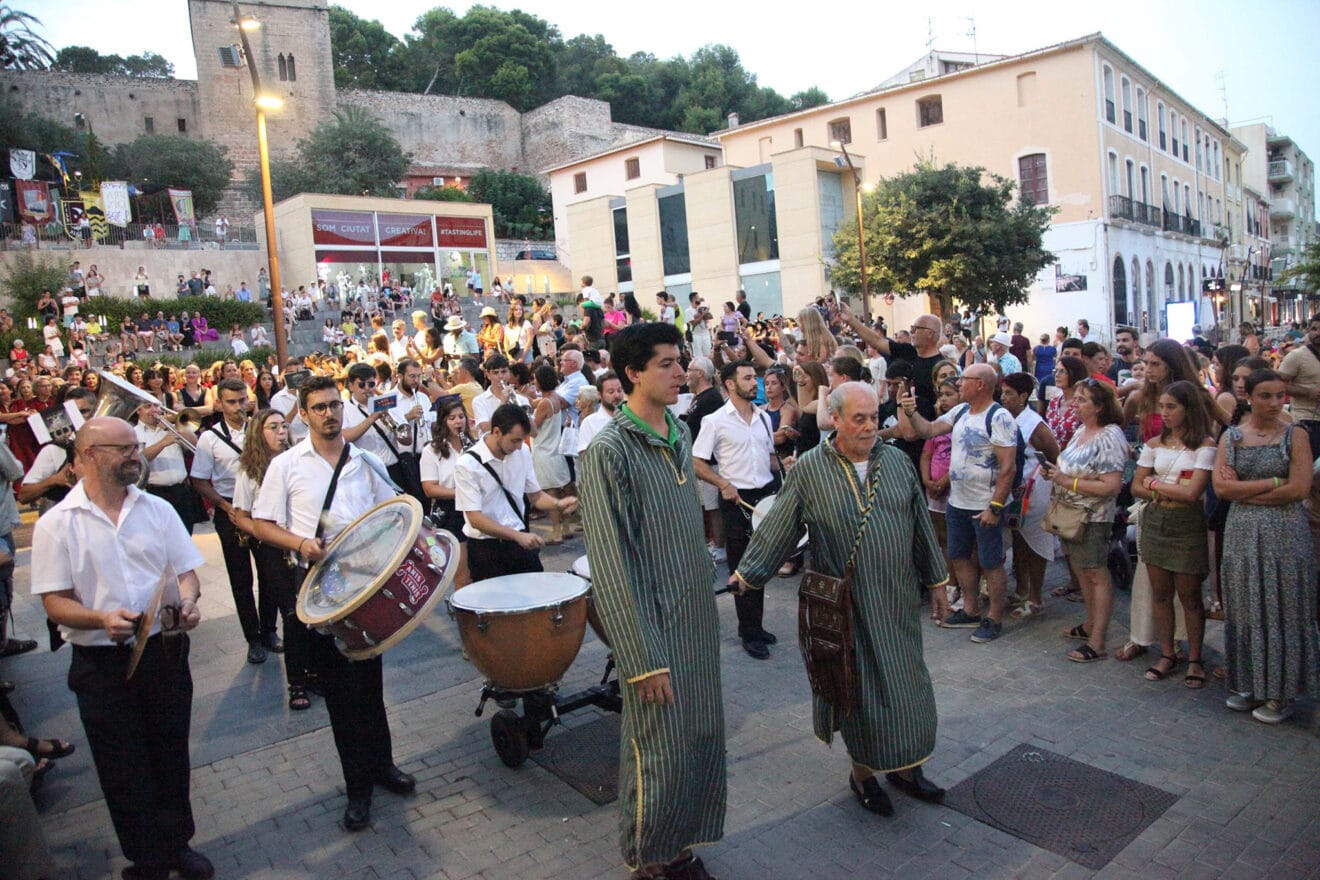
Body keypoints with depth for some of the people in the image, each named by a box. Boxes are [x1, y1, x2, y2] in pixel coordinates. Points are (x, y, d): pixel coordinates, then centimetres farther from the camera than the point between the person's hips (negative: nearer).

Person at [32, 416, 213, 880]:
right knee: (124, 770, 10)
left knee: (171, 756, 15)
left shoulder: (158, 510, 4)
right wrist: (103, 619, -26)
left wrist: (187, 601, -15)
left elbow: (185, 571, 6)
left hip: (165, 653, 3)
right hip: (102, 665, -2)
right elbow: (56, 602, -8)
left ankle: (177, 842, 35)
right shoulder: (56, 524, -6)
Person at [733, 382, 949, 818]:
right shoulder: (809, 470, -9)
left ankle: (904, 766, 34)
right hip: (847, 605, -4)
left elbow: (921, 525, 9)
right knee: (859, 688, 7)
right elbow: (777, 528, -6)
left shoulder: (898, 461, 2)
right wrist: (746, 574, -8)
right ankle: (863, 771, 28)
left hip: (897, 601, 4)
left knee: (906, 682, 14)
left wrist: (936, 580, 13)